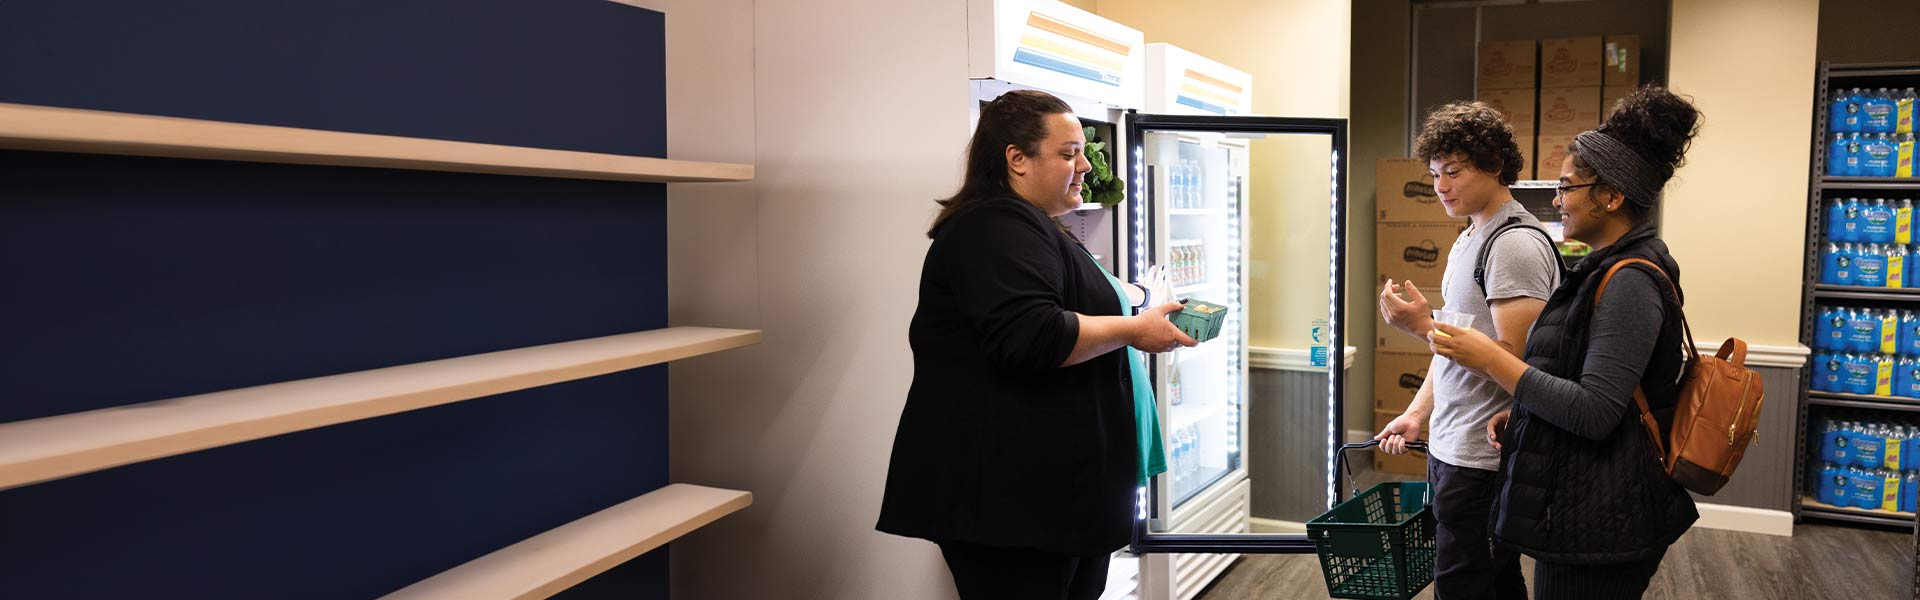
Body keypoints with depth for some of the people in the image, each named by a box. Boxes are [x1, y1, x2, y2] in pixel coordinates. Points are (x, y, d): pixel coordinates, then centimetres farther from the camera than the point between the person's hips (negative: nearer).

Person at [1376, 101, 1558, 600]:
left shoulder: (1516, 242, -16)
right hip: (1451, 447, 9)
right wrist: (1418, 413, 17)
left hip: (1480, 459, -9)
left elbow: (1511, 359, -22)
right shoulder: (1469, 238, 15)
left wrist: (1423, 326, -24)